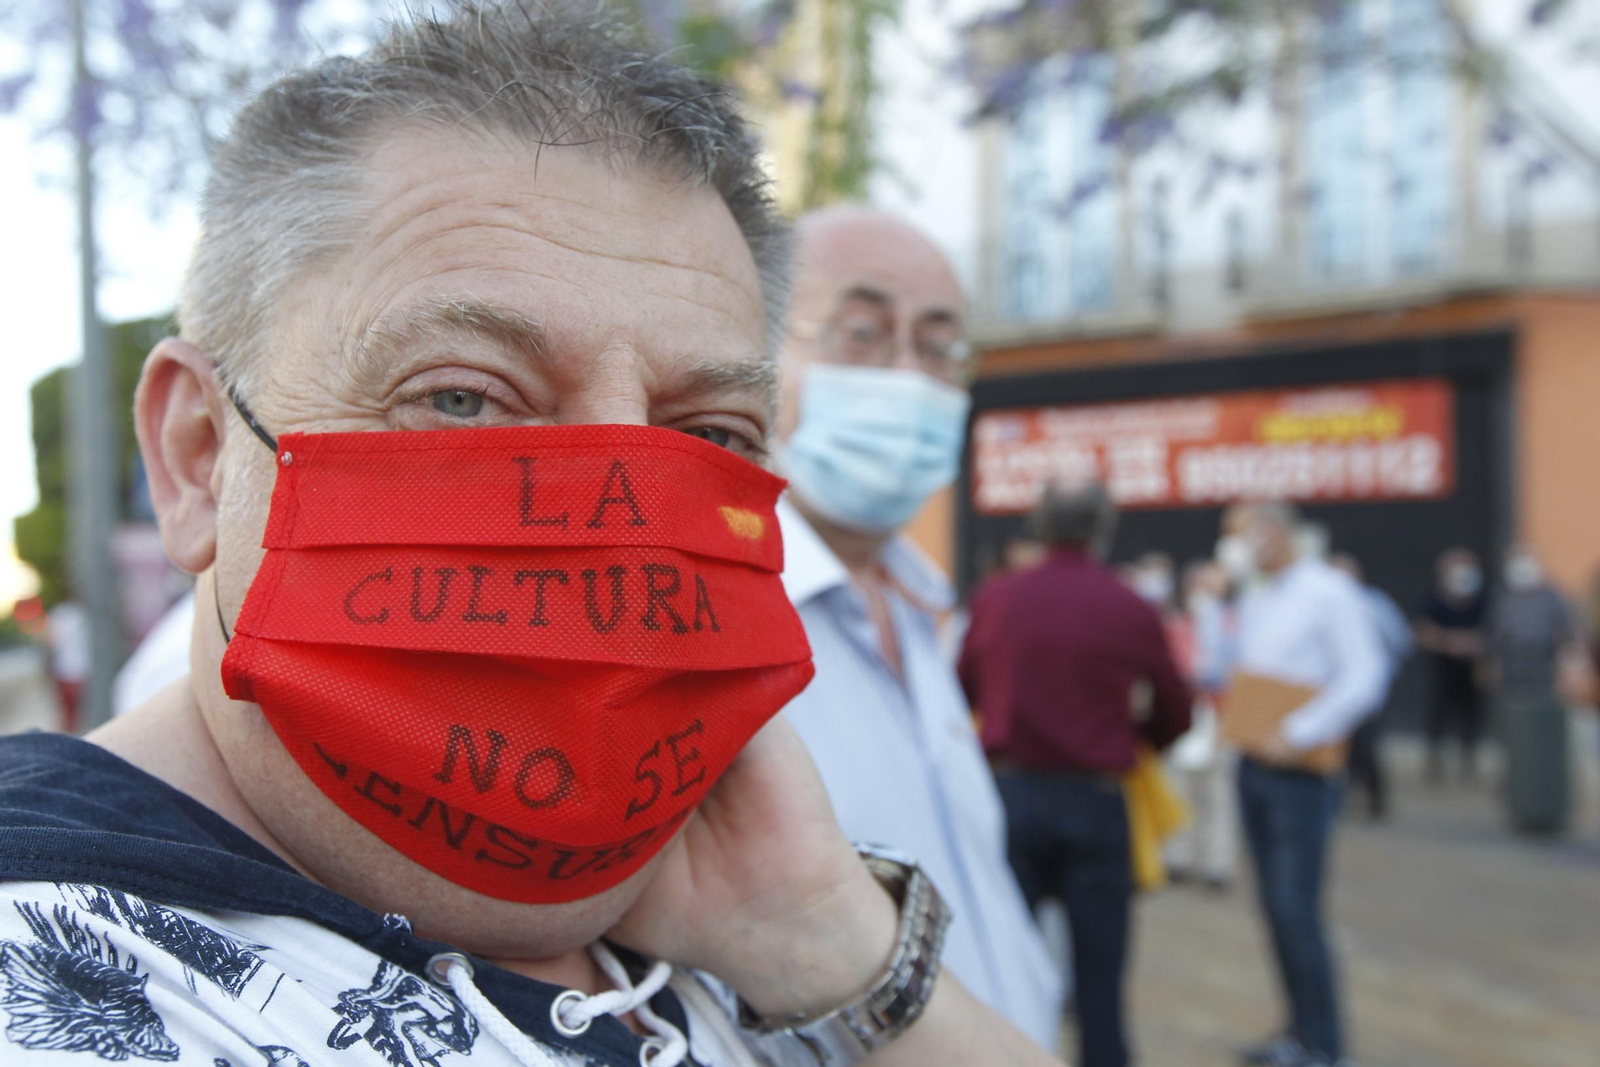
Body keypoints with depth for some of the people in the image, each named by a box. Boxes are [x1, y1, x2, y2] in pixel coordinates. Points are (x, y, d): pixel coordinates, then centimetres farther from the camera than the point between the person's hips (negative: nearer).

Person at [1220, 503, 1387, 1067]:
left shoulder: (1328, 592, -9)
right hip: (1254, 766, 7)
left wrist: (1298, 734, -19)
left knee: (1296, 910, -7)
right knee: (1276, 906, 11)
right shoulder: (1252, 599, 15)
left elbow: (1366, 678, -16)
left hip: (1302, 770, -7)